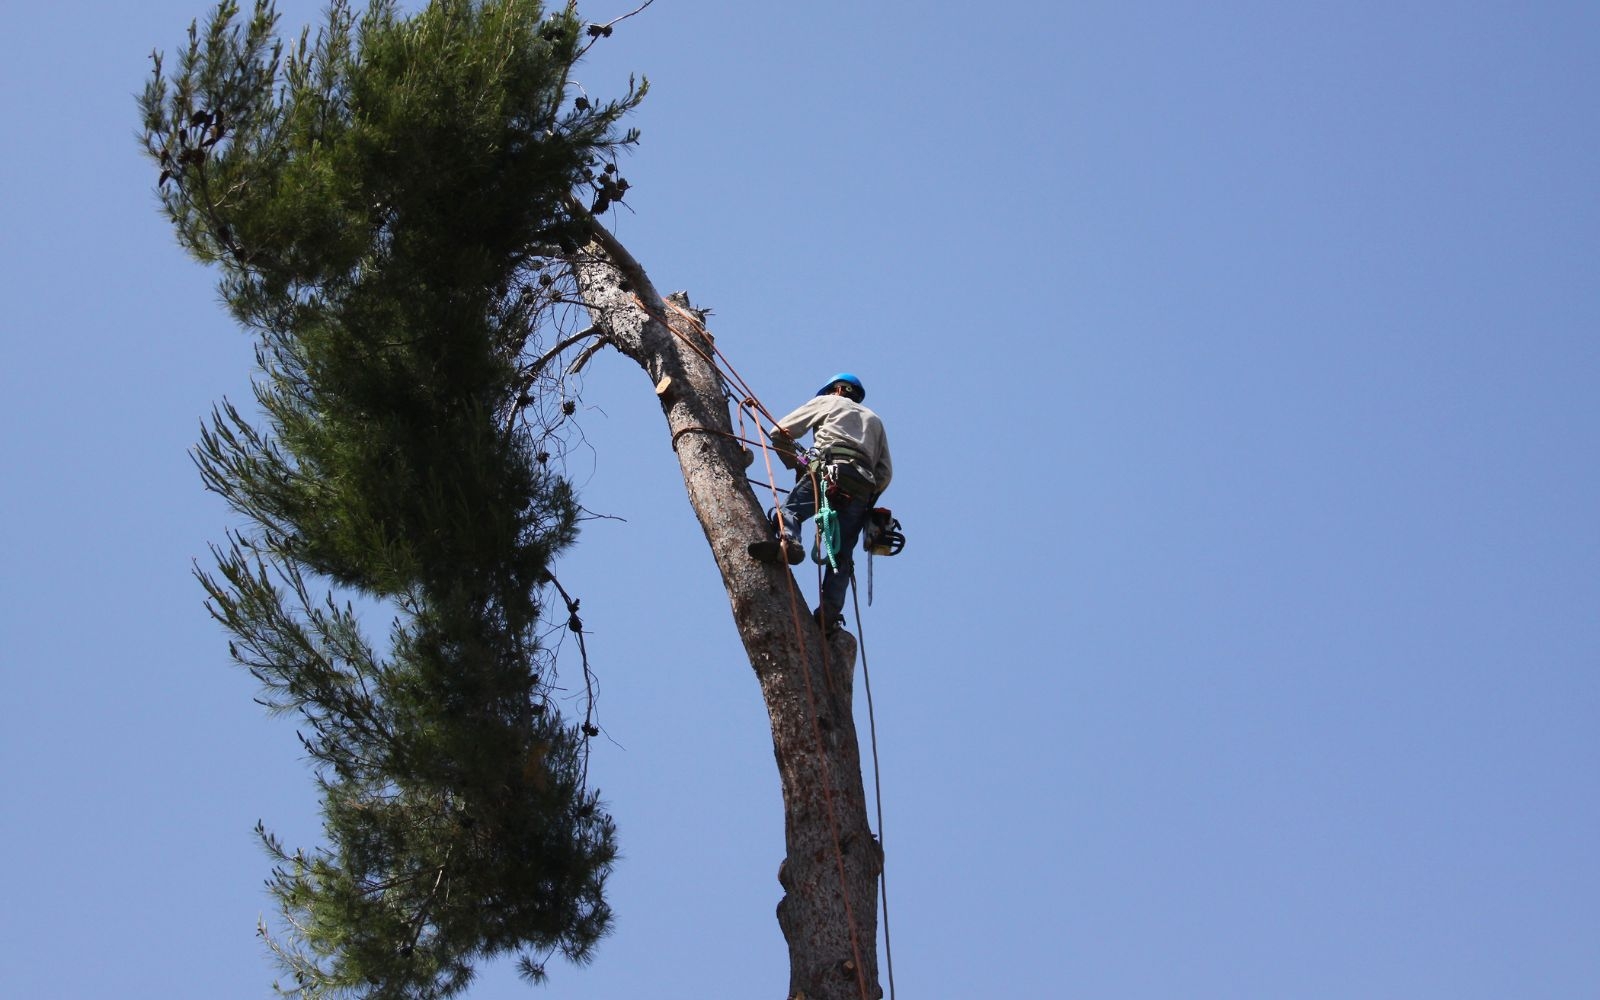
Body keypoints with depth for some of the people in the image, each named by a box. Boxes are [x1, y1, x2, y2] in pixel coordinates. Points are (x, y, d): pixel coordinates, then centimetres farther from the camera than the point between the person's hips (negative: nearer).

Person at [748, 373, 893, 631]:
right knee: (841, 556, 0)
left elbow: (779, 432, 20)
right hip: (863, 487, 4)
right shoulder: (874, 420, 38)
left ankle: (787, 542, -47)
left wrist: (795, 465, 31)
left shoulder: (827, 402, 27)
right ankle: (829, 614, -17)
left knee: (787, 510, -13)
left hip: (830, 470, -4)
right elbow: (885, 473, 26)